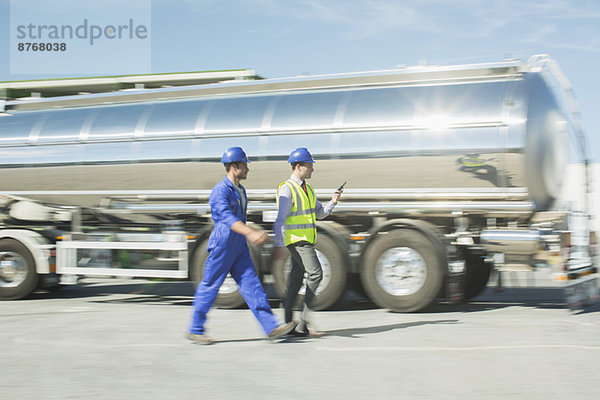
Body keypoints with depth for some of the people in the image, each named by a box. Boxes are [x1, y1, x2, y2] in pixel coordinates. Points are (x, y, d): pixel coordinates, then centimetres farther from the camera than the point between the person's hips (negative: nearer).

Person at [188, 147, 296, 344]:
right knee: (210, 287, 1)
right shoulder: (220, 190, -16)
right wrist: (251, 233, -44)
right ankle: (195, 330, 14)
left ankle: (271, 327, -5)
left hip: (239, 248, 8)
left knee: (251, 284, 0)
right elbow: (227, 218, -31)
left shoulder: (241, 190, 13)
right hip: (222, 246, -8)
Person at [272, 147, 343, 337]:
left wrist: (333, 202, -1)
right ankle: (305, 320, -15)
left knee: (296, 280, 9)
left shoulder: (308, 189, 17)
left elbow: (320, 213, 18)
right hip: (296, 240, -9)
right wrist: (278, 246, -21)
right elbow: (280, 220, -16)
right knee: (315, 273, -18)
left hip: (307, 241, 9)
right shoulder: (287, 189, -11)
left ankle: (289, 325, 13)